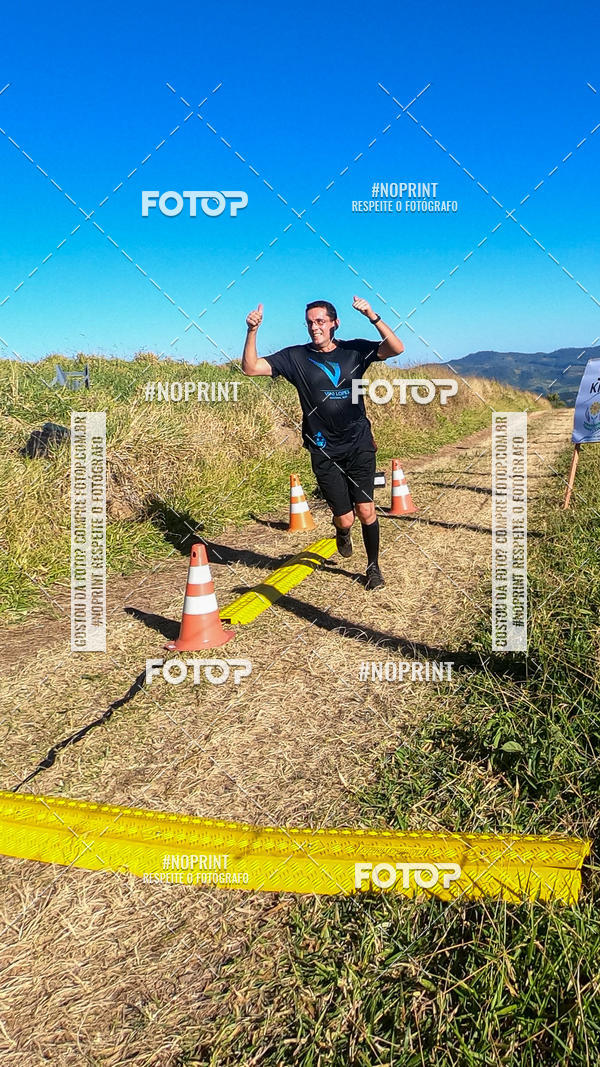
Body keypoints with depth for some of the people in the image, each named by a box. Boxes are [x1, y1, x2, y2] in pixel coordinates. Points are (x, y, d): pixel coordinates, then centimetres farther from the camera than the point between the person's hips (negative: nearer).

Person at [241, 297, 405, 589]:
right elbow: (250, 367, -5)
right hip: (324, 452, 0)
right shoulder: (296, 356, 1)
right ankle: (342, 532, 41)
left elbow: (396, 348, -9)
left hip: (360, 445, 1)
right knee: (345, 519, 1)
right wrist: (252, 331, -19)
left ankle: (373, 567, 21)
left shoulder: (355, 350, 3)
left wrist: (373, 317, -22)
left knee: (366, 511, -3)